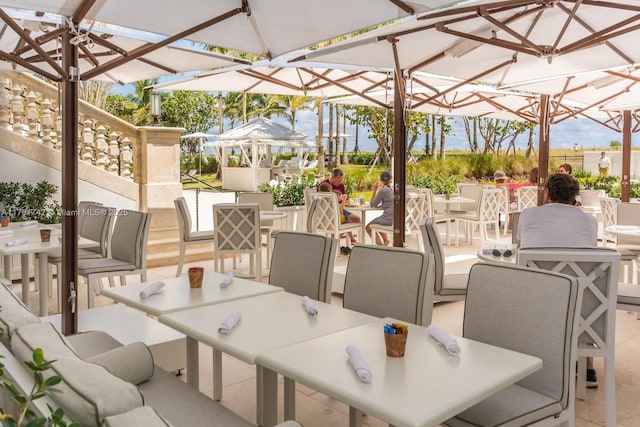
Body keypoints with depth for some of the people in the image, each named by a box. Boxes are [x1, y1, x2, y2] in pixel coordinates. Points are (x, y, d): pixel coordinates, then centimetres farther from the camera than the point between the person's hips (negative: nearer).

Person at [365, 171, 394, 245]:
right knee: (377, 222, 36)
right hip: (395, 218, 9)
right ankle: (385, 240, 29)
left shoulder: (383, 190, -11)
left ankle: (380, 245, 5)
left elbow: (372, 204, -2)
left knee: (368, 227, 11)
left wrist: (374, 190, 6)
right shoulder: (391, 189, 12)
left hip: (388, 218, -9)